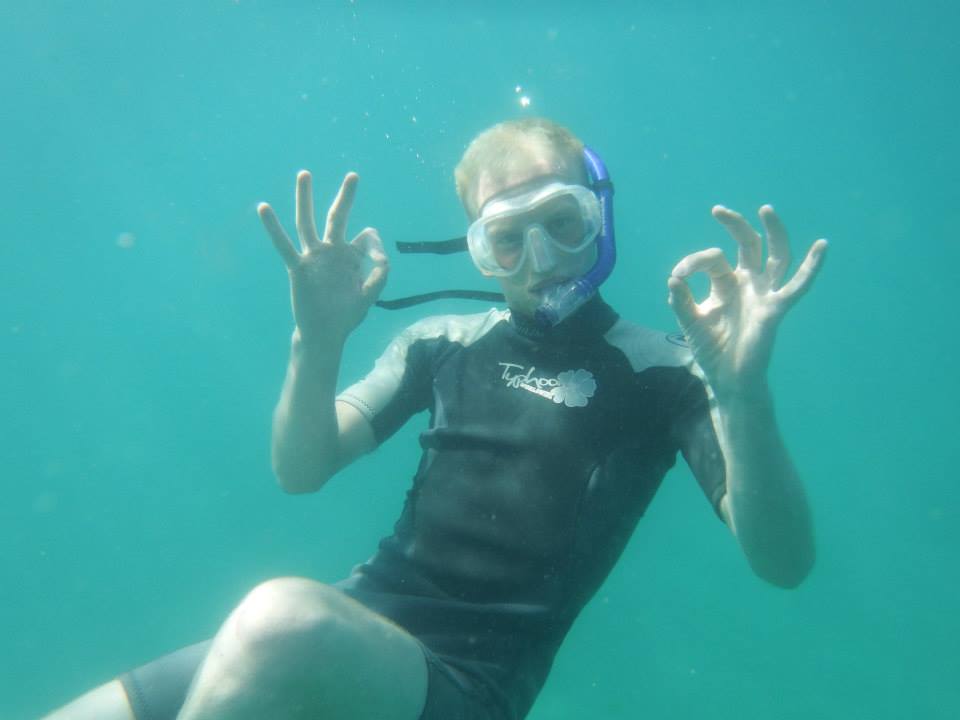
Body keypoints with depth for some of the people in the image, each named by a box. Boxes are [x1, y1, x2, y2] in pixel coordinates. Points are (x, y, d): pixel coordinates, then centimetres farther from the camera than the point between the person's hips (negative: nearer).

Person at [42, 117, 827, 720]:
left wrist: (743, 391, -29)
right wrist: (319, 341, -13)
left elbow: (783, 562, -11)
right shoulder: (445, 342, 11)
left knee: (285, 616, -34)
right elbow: (301, 471, 5)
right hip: (351, 628, 5)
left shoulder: (658, 371, -2)